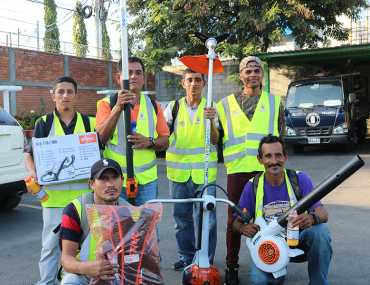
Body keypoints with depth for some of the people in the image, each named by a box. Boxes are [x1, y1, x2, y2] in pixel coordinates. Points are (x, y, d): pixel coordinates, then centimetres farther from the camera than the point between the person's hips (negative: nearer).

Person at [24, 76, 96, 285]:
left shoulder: (88, 123, 7)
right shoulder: (45, 123, 4)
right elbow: (30, 154, 3)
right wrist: (33, 172, -17)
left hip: (83, 194, 2)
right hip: (54, 195, -1)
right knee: (51, 244, 2)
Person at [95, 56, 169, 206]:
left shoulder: (153, 106, 11)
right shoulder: (107, 104, 2)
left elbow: (165, 142, 9)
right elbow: (101, 138, -13)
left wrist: (149, 142, -13)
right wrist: (118, 108, -25)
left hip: (147, 179, 3)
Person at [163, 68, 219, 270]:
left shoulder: (210, 108, 3)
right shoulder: (173, 107, 7)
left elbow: (214, 140, -7)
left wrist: (211, 120, -24)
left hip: (204, 173, -2)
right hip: (178, 172, 2)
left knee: (206, 219, -1)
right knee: (181, 218, 11)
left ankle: (205, 260, 14)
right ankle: (186, 257, 27)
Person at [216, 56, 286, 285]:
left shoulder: (275, 102, 12)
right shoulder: (227, 104, 10)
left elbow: (281, 135, 16)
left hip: (266, 169, 1)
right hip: (237, 170, 0)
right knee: (234, 220, 3)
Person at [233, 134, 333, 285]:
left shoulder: (300, 179, -6)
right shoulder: (253, 186, -4)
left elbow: (323, 213, -16)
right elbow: (236, 223, 2)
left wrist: (311, 218, -41)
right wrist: (243, 228, -24)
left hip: (298, 241, 1)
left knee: (320, 230, -30)